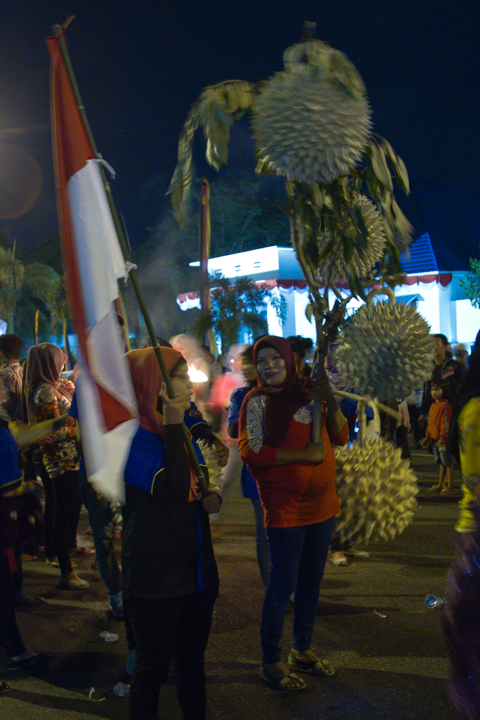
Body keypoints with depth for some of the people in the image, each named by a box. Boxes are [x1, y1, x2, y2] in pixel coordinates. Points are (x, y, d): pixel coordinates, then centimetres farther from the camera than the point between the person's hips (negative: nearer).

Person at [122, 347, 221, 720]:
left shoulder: (181, 432, 11)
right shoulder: (132, 437, -16)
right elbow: (173, 489, -29)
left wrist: (213, 495, 2)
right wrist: (173, 428, -27)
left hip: (197, 569, 8)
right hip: (156, 575, -8)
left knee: (192, 659, 19)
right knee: (153, 666, 5)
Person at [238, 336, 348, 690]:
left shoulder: (308, 391, 7)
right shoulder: (258, 401, -6)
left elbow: (340, 437, 7)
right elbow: (252, 452, -15)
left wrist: (330, 399, -9)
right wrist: (305, 454, -17)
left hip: (322, 502, 6)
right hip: (285, 506, -5)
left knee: (312, 579, 15)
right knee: (284, 583, -2)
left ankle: (302, 650, 31)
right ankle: (271, 661, 13)